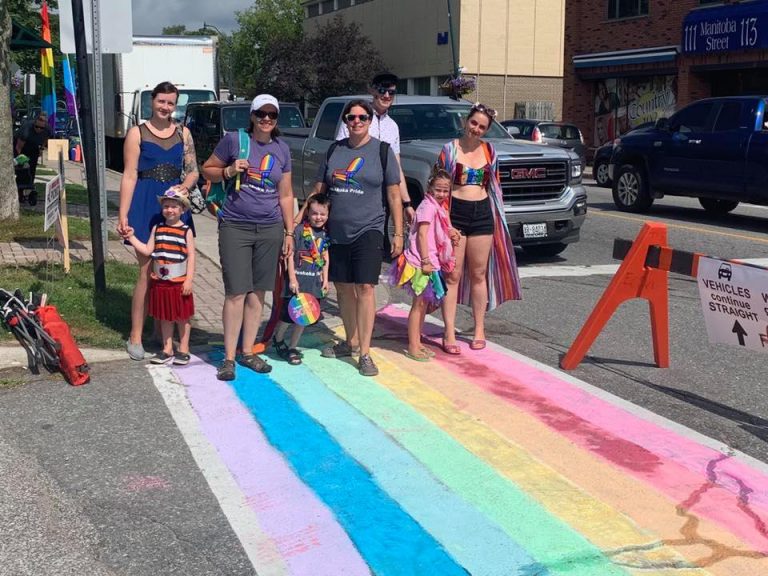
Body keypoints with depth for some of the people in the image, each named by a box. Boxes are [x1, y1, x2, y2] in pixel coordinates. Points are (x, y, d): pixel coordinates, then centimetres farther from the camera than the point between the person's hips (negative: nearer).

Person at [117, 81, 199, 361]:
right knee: (147, 272, -5)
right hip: (146, 206, -3)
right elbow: (129, 176, -2)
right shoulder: (137, 133, 2)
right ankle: (135, 337, 4)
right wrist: (123, 215, -9)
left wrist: (184, 187, -9)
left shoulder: (183, 134, 12)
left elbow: (193, 171, 14)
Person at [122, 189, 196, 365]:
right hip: (160, 281, 4)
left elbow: (191, 256, -6)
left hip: (179, 282, -3)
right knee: (164, 316, 12)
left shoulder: (186, 231, -4)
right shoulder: (157, 228, 6)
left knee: (182, 316, 7)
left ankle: (183, 349, 20)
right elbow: (147, 250, 5)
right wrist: (132, 237, -2)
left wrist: (189, 279, -12)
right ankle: (167, 350, 23)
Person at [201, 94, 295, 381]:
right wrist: (229, 171, -14)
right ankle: (229, 358, 2)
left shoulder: (282, 149, 9)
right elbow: (207, 170, 6)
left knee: (257, 294, 7)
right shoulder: (234, 140, -2)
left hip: (270, 229, 4)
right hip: (235, 226, -4)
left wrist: (289, 232, 11)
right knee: (236, 293, -7)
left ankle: (248, 352, 19)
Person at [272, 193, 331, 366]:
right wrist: (292, 279, -15)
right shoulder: (299, 230, -12)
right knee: (288, 314, 0)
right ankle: (278, 339, 28)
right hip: (298, 279, -6)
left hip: (315, 281, 6)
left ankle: (292, 348, 24)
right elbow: (290, 254, -12)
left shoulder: (324, 234, 6)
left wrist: (325, 279, 10)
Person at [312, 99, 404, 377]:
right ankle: (351, 342, 26)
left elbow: (394, 195, 0)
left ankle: (365, 353, -7)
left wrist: (398, 234, -4)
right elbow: (319, 189, 14)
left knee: (364, 288, -11)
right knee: (343, 288, 10)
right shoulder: (335, 150, 10)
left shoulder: (382, 151, 1)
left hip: (367, 230, -4)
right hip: (336, 232, 4)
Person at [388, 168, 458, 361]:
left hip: (431, 262, 10)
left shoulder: (439, 208, 16)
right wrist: (425, 261, -22)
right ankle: (413, 347, -1)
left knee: (424, 303, 14)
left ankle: (417, 344, 23)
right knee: (419, 303, -6)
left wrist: (451, 234, 7)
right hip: (422, 263, -10)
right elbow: (422, 234, -19)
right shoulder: (428, 206, -13)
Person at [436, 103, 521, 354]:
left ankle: (479, 330, 20)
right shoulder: (450, 149, 0)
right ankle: (449, 335, 0)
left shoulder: (489, 151, 10)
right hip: (455, 212, -3)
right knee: (452, 276, -3)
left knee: (478, 274, 9)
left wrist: (498, 217, 13)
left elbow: (494, 185, 17)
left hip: (482, 213, 3)